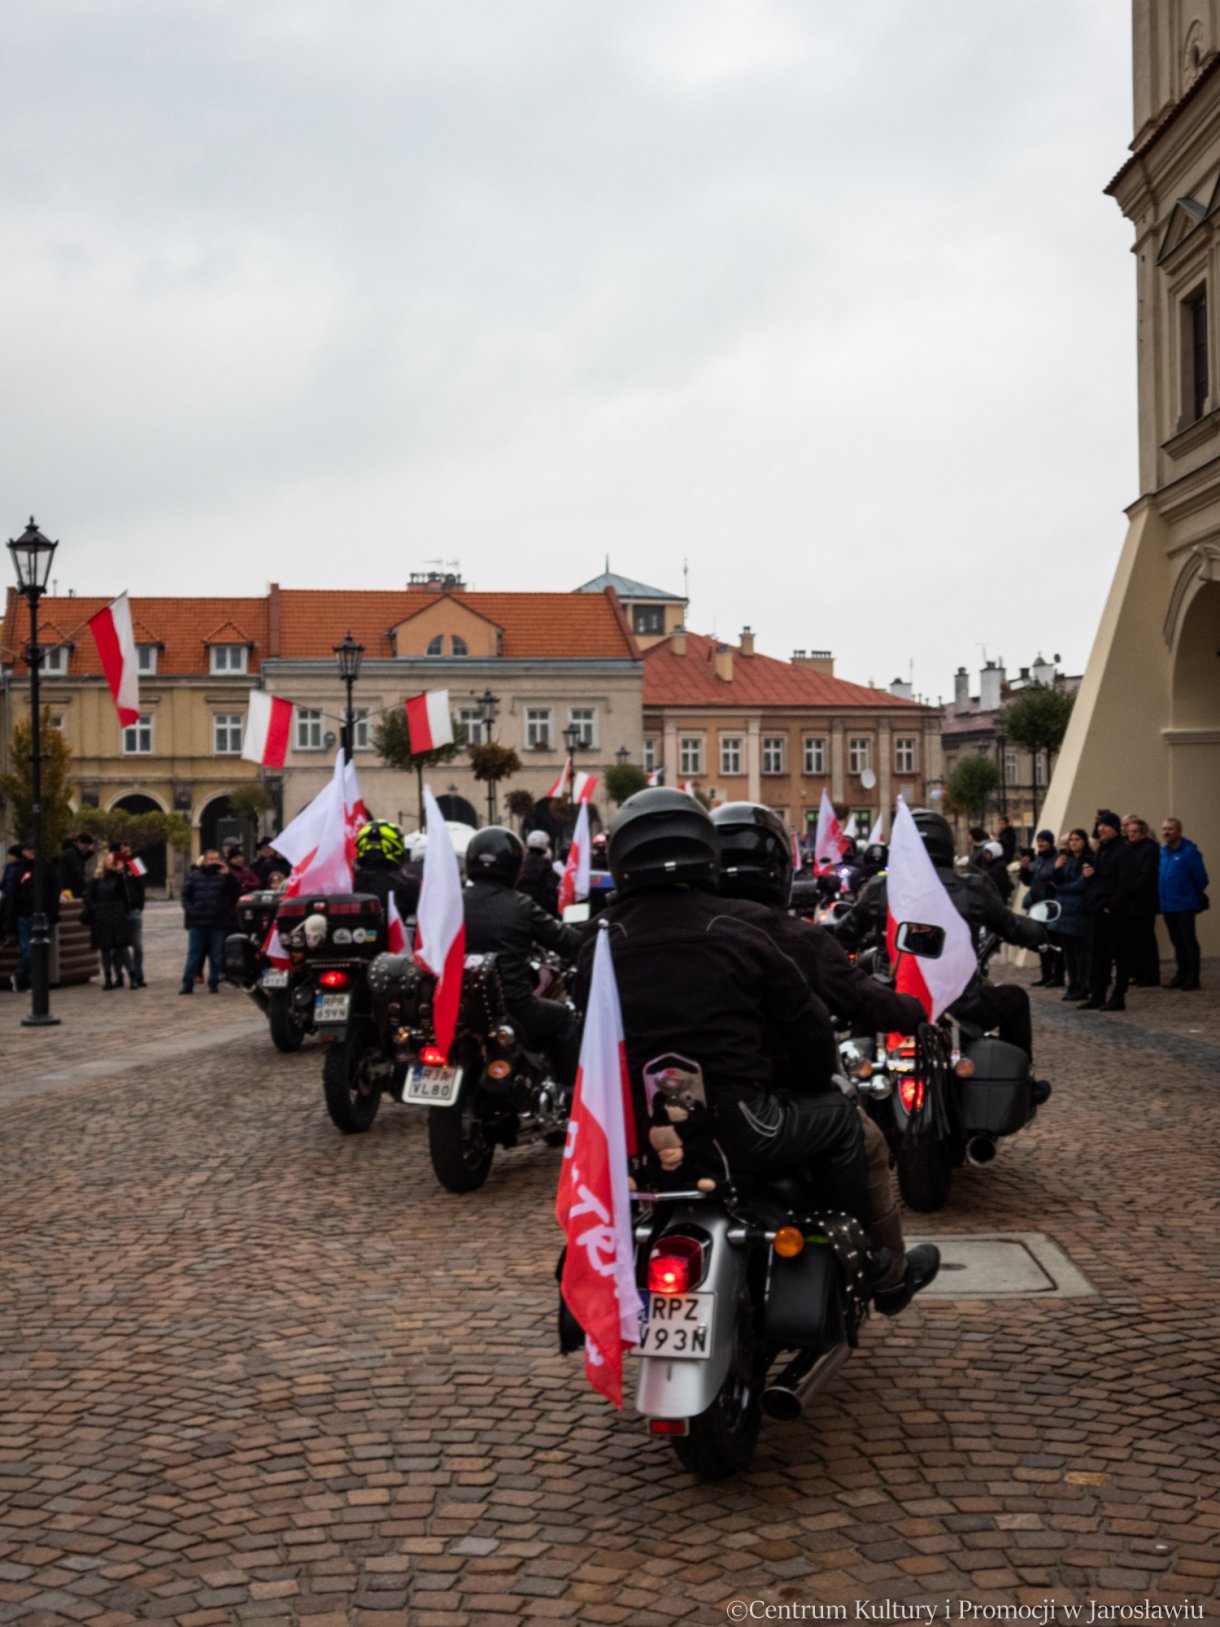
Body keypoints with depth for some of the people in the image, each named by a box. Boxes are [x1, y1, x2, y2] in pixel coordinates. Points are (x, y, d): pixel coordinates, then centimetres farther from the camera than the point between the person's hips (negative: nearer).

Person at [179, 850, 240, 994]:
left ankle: (213, 984, 14)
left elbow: (235, 893, -9)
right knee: (193, 954, 3)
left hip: (217, 922, -1)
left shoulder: (223, 875, 2)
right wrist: (189, 909, -4)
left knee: (216, 955, 6)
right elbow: (186, 894, 10)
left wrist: (229, 875, -18)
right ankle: (187, 984, 4)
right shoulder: (195, 875, 8)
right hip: (197, 922, 1)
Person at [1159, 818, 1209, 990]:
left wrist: (1197, 895, 1)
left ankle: (1192, 978, 1)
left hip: (1184, 905, -7)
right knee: (1177, 942, 14)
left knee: (1189, 941, -2)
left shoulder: (1189, 851, -12)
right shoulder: (1163, 852, 8)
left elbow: (1200, 877, -10)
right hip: (1167, 905, 7)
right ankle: (1181, 975, 22)